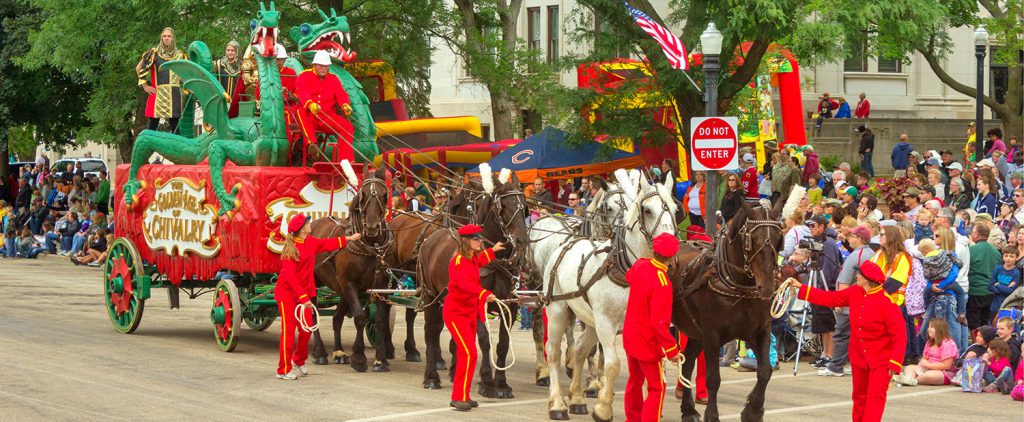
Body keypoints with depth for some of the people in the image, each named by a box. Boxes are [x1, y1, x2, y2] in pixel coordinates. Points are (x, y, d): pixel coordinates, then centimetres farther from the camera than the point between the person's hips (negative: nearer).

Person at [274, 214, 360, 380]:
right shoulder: (290, 249, -19)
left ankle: (299, 361, 30)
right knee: (288, 330, -5)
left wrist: (349, 239, 31)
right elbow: (290, 276, -22)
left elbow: (327, 244, 24)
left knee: (306, 328, 8)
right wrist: (303, 297, -25)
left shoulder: (310, 242, 6)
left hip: (304, 292, 8)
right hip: (287, 293, -8)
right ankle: (283, 370, 1)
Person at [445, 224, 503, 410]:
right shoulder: (459, 261, -19)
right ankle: (459, 397, -11)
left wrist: (492, 251, 43)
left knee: (465, 354, 11)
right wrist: (485, 294, -52)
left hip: (470, 312, 9)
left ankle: (462, 396, 18)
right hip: (456, 312, -9)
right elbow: (464, 283, -38)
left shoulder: (473, 259, 9)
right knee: (469, 353, -16)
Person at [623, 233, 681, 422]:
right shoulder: (662, 284, -28)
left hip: (629, 335, 8)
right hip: (648, 343, -8)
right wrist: (672, 350, -22)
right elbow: (659, 323, -28)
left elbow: (629, 276, 22)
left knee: (635, 380, 22)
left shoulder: (640, 265, -6)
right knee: (657, 387, 3)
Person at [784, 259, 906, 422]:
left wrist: (895, 363, -27)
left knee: (876, 396, -14)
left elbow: (899, 335, -21)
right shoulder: (855, 293, -1)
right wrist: (800, 287, 3)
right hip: (859, 357, 7)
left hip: (881, 360, -7)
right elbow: (830, 298, 5)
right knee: (859, 396, 16)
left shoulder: (887, 302, -22)